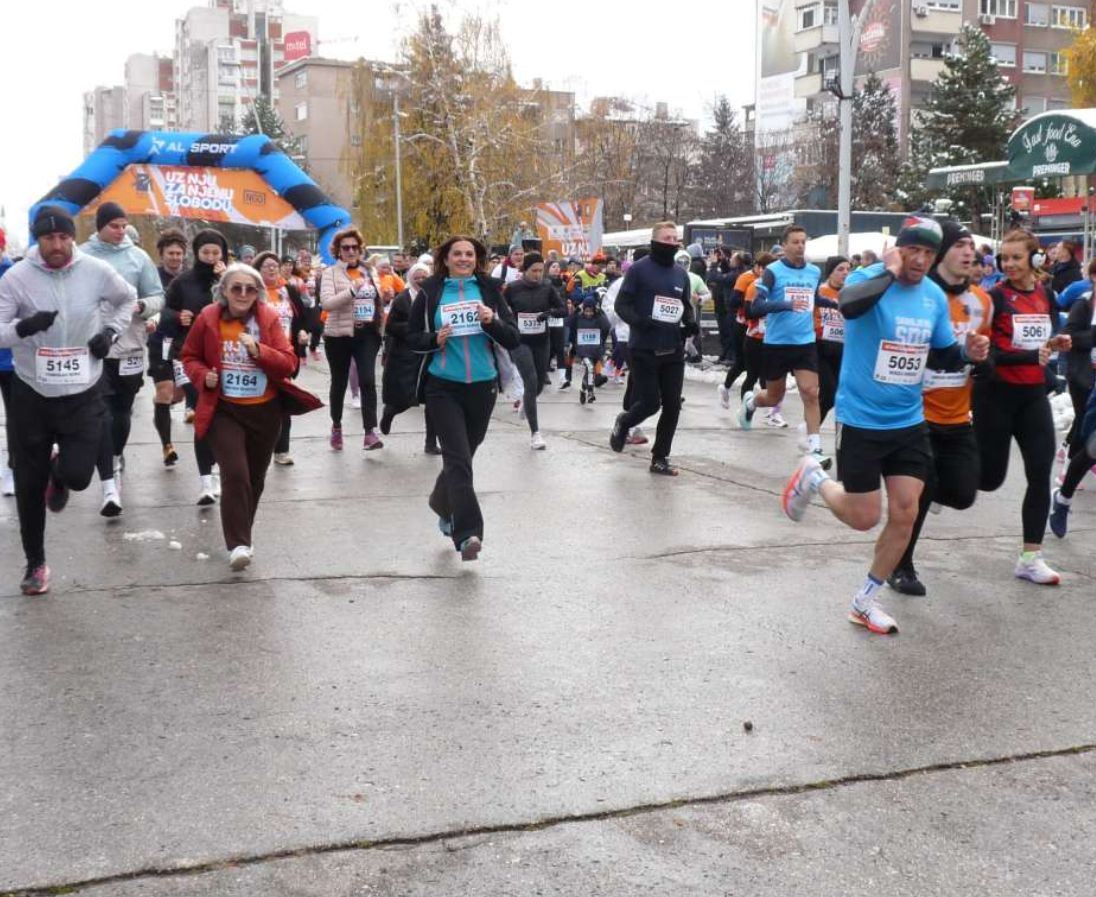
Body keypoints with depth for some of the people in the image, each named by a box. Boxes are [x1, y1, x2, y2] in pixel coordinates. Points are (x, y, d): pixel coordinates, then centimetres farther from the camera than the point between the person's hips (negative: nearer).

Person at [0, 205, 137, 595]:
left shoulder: (97, 271, -7)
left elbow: (128, 299, 15)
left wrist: (110, 331, -1)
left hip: (83, 394, 0)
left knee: (78, 475, -12)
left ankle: (58, 474, 28)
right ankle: (35, 562, 27)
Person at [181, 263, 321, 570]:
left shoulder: (270, 319, -5)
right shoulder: (208, 318, -5)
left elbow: (289, 364, -9)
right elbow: (189, 356, 8)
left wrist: (259, 351, -25)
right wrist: (203, 375, -13)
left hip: (264, 411, 2)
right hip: (223, 410, -2)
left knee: (255, 477, 14)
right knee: (235, 473, -18)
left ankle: (243, 534, 36)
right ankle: (238, 543, -13)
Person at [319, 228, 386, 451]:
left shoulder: (368, 272, 11)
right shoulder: (330, 273, -4)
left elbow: (376, 299, 22)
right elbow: (326, 303, -19)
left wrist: (381, 327, 15)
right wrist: (353, 289, -29)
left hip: (367, 335, 3)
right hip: (339, 335, -2)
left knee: (368, 381, -12)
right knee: (339, 383, 10)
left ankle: (370, 432, -15)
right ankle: (336, 426, 29)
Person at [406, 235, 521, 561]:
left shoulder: (490, 290, 2)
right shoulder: (430, 292, 1)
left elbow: (513, 340, -1)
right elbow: (412, 337, 6)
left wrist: (492, 321, -19)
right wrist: (435, 339, -13)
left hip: (483, 386, 2)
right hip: (443, 387, -2)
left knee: (461, 456, 17)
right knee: (459, 460, -14)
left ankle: (443, 503, 45)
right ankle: (467, 533, -19)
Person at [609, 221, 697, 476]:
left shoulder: (681, 274, 11)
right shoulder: (638, 269, -5)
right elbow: (621, 304, -6)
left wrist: (690, 324, -1)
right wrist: (638, 321, -25)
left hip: (673, 350, 5)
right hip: (644, 349, -5)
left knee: (672, 406, 3)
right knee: (650, 403, -4)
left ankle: (660, 458, 16)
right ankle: (624, 423, 29)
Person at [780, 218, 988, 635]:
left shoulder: (935, 297, 3)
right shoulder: (868, 278, -16)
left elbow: (940, 356, 14)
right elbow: (849, 305, -41)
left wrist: (966, 352, -6)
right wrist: (889, 273, -30)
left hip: (909, 422, 6)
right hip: (861, 421, -5)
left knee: (905, 513, 3)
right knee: (864, 518, 2)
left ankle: (866, 600, 21)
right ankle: (814, 477, 32)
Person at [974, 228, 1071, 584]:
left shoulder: (1045, 294, 7)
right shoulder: (995, 296, -10)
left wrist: (1056, 342, -1)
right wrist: (1031, 356, -24)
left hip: (1034, 394, 5)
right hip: (997, 394, -5)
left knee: (1040, 475, 0)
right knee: (990, 478, 0)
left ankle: (1031, 558, 7)